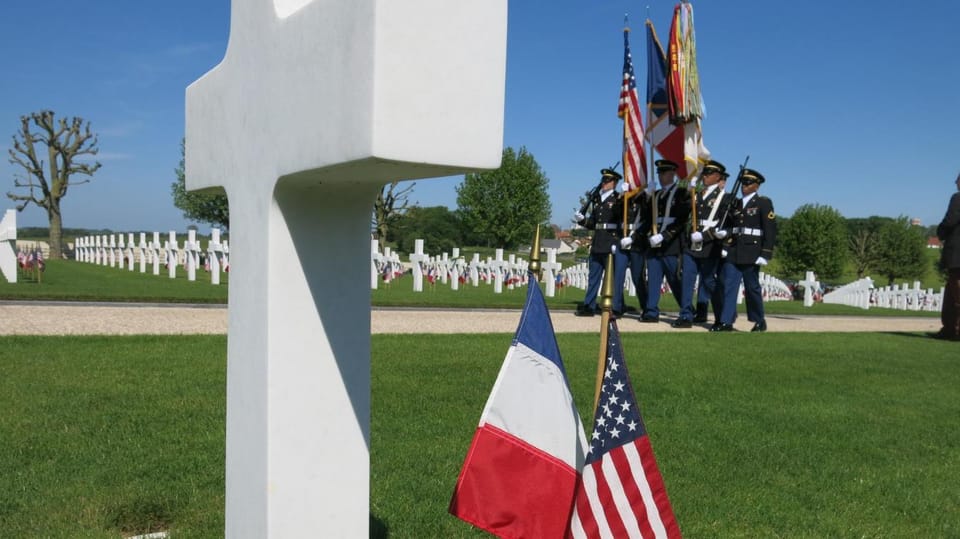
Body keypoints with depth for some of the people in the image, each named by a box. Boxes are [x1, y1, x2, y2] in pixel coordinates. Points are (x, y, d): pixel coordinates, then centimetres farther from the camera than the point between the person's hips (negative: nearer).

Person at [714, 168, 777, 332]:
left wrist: (765, 254, -13)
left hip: (751, 253, -5)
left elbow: (770, 230, -7)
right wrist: (725, 246, 3)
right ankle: (726, 321, -2)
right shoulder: (736, 204, 15)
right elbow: (728, 226, 16)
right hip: (733, 252, 5)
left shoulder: (764, 203, -1)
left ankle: (759, 321, 19)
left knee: (752, 287, 4)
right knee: (729, 286, -3)